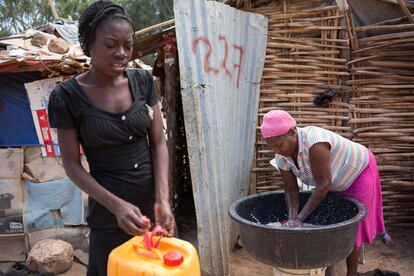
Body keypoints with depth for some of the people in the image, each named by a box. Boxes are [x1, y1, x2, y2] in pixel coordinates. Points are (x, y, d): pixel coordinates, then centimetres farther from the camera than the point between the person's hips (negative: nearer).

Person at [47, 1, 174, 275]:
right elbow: (72, 164, -7)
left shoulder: (143, 81, -3)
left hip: (153, 199, 3)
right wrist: (116, 205, -19)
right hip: (109, 210, -2)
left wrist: (163, 199, -14)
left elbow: (159, 143, -3)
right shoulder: (67, 96, -11)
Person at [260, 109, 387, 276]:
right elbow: (291, 189, -13)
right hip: (335, 180, 6)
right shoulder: (281, 156, -19)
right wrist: (292, 220, -27)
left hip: (358, 172, -6)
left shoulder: (314, 143, -42)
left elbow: (323, 184, -38)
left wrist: (299, 218, -37)